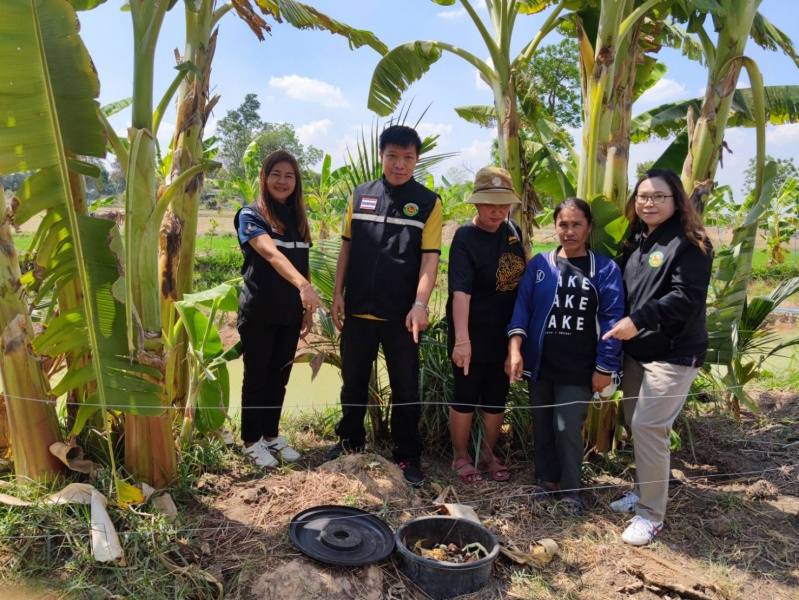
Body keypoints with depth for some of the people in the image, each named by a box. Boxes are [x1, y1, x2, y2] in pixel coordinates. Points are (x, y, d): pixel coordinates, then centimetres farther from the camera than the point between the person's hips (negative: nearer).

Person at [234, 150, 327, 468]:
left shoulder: (296, 218, 10)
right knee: (257, 378, 6)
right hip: (259, 313, -5)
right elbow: (271, 254, -27)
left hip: (290, 314, 5)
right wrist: (303, 285, -43)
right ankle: (251, 441, 20)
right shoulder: (251, 215, -9)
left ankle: (271, 436, 28)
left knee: (279, 378, 13)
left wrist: (308, 309, 9)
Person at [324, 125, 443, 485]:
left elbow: (430, 257, -8)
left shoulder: (428, 202, -2)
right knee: (353, 381, 16)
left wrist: (420, 304, -19)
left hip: (400, 315, -3)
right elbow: (347, 246, 10)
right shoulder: (361, 195, 7)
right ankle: (350, 439, 36)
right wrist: (337, 293, 5)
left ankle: (408, 455, 22)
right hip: (357, 310, 3)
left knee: (405, 388, 6)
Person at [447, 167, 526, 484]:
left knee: (497, 396, 15)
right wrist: (461, 339, -38)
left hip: (505, 333, 6)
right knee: (466, 395, 6)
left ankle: (488, 454, 34)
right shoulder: (465, 238, -18)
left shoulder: (512, 229, 2)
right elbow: (461, 291, -29)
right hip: (473, 334, -6)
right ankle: (461, 456, 27)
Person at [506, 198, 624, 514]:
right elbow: (522, 305, -2)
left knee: (569, 427, -2)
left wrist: (605, 368, -7)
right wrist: (515, 348, -15)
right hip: (539, 362, 3)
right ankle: (547, 478, 32)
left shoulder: (605, 269, 0)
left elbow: (611, 319, -3)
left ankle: (569, 488, 18)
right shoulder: (539, 264, 4)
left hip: (579, 367, -2)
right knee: (542, 423, 13)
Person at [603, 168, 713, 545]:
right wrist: (621, 325, 6)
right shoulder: (635, 241, 12)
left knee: (648, 427, -9)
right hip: (636, 349, 7)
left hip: (673, 354, -7)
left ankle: (650, 514, 5)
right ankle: (642, 490, 31)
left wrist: (639, 319, -27)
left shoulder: (689, 244, -10)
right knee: (634, 422, 13)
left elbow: (687, 297, -19)